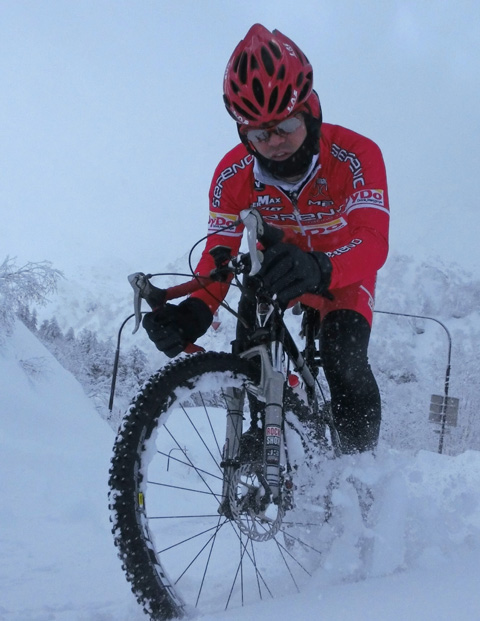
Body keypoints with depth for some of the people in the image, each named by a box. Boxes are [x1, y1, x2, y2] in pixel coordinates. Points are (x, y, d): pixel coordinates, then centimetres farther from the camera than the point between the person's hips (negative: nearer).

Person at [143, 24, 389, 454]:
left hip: (344, 276, -3)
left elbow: (373, 241, -46)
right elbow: (218, 254, -26)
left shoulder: (355, 155, -34)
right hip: (275, 270, 3)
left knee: (345, 366, -24)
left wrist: (320, 269, -68)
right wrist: (194, 313, -48)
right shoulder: (233, 174, -25)